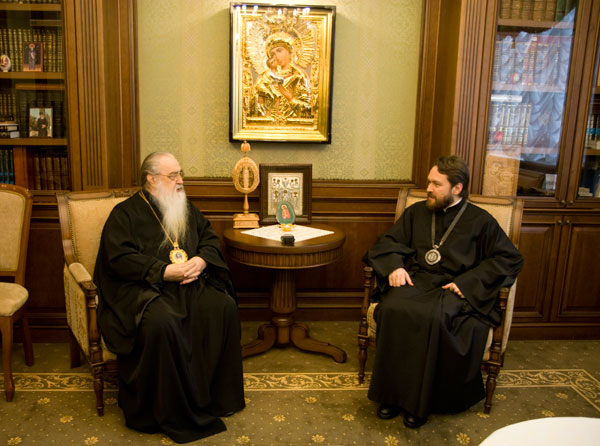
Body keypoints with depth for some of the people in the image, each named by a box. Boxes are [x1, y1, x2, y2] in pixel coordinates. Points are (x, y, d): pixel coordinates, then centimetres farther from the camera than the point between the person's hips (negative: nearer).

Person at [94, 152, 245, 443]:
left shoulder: (186, 208, 19)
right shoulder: (126, 213, 1)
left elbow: (210, 238, 17)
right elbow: (119, 258, -11)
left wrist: (202, 260, -7)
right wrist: (165, 271, -20)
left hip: (189, 284, 5)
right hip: (142, 288, -5)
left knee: (224, 307, -22)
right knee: (163, 322, -36)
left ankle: (217, 395, -8)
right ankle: (172, 411, -18)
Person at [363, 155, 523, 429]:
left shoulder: (480, 220, 11)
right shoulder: (416, 212, 21)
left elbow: (510, 258, 5)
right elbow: (388, 241, 19)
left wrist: (469, 281, -9)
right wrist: (395, 265, -5)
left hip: (452, 288, -2)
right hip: (414, 281, 3)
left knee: (433, 317, -36)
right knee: (393, 309, -31)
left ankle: (419, 401, -19)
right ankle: (392, 395, -19)